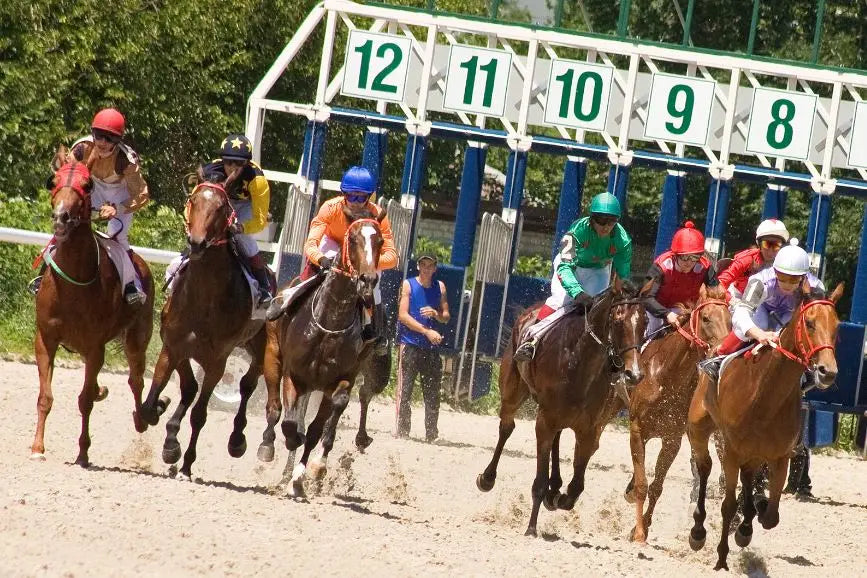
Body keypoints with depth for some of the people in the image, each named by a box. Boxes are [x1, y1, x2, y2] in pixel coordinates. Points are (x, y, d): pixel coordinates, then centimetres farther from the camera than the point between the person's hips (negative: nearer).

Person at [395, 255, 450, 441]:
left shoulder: (440, 287, 12)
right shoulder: (408, 285, 1)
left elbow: (446, 317, 15)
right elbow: (403, 315, -8)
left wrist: (435, 314, -8)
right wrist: (427, 331, -14)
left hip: (431, 347, 4)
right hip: (410, 344, -4)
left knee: (433, 392, 3)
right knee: (404, 390, -6)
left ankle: (431, 433, 9)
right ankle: (402, 430, -3)